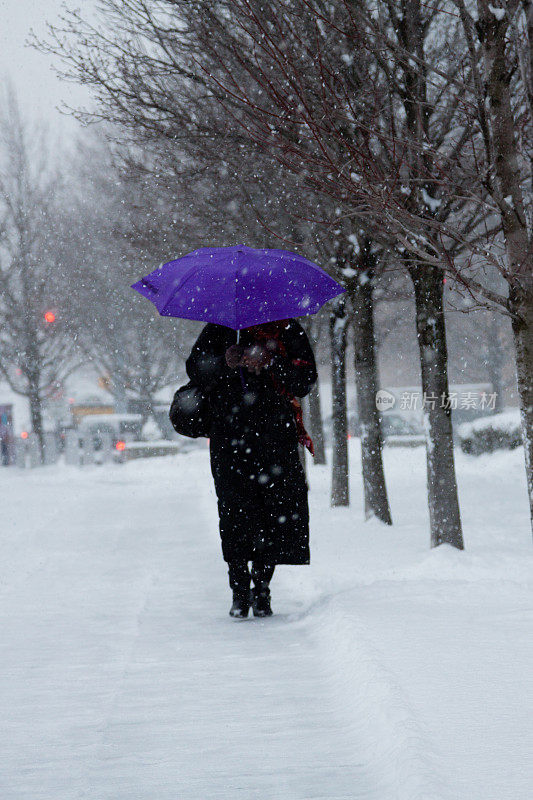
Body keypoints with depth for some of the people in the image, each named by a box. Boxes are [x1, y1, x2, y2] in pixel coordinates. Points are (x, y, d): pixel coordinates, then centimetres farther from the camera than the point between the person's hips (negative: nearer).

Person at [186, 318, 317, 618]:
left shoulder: (288, 330, 10)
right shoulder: (220, 329, 11)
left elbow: (306, 379, 4)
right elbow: (195, 371, 6)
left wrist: (270, 362, -12)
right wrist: (225, 363, -14)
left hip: (277, 437, 0)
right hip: (230, 436, 0)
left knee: (278, 511, -4)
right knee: (236, 512, -6)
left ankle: (262, 590, 9)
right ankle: (240, 592, 4)